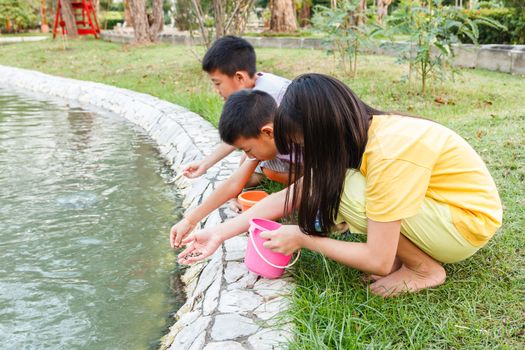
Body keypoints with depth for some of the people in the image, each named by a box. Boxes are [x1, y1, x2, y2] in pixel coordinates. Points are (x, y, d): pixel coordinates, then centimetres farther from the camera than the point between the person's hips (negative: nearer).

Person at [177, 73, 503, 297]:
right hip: (440, 202, 8)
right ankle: (406, 250, 3)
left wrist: (301, 238, -18)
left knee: (347, 190, -27)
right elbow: (292, 196, -3)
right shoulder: (355, 135, -6)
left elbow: (378, 262, -30)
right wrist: (220, 233, -5)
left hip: (472, 222, -8)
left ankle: (425, 268, -7)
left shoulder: (387, 156, -33)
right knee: (328, 189, -4)